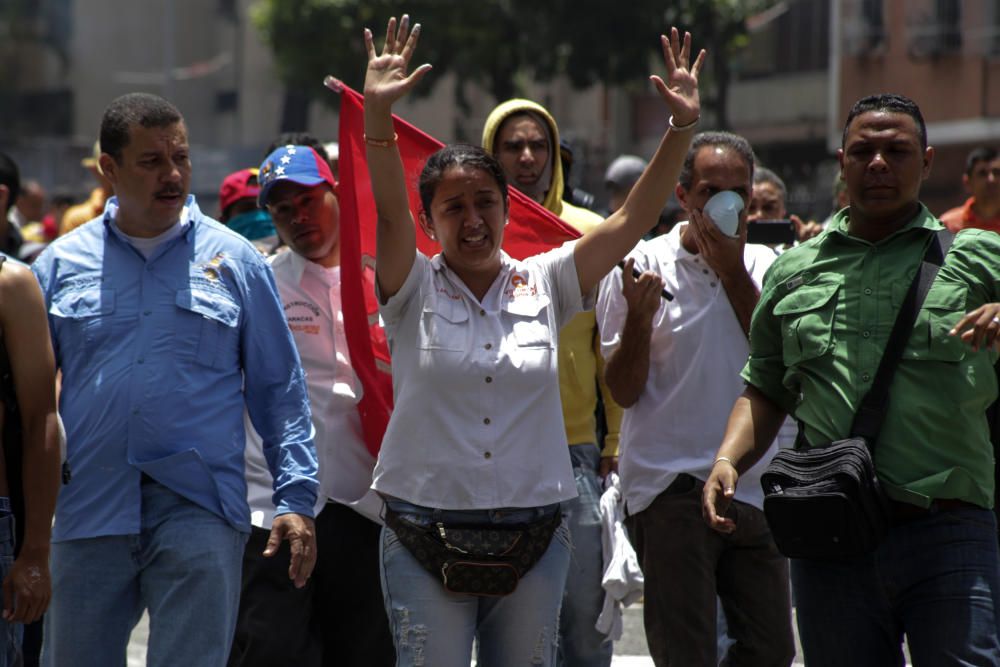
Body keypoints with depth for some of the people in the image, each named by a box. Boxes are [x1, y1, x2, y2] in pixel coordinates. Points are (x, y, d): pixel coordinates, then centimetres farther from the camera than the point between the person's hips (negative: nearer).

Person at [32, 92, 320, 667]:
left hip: (200, 512, -2)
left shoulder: (234, 262, 7)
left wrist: (296, 498, 0)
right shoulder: (61, 264, 9)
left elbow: (280, 388, 9)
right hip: (88, 511, 2)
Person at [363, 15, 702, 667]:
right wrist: (377, 113, -32)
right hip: (427, 528, -2)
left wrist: (682, 129, -12)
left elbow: (630, 222, 0)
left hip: (534, 533, 2)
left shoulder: (543, 285, 7)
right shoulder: (414, 290, 1)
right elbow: (389, 211, -16)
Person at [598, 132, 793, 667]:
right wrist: (639, 317, -19)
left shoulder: (764, 266, 9)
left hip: (754, 486, 4)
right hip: (671, 487, -4)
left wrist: (733, 272, -9)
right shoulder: (642, 267, -2)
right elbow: (623, 391, -2)